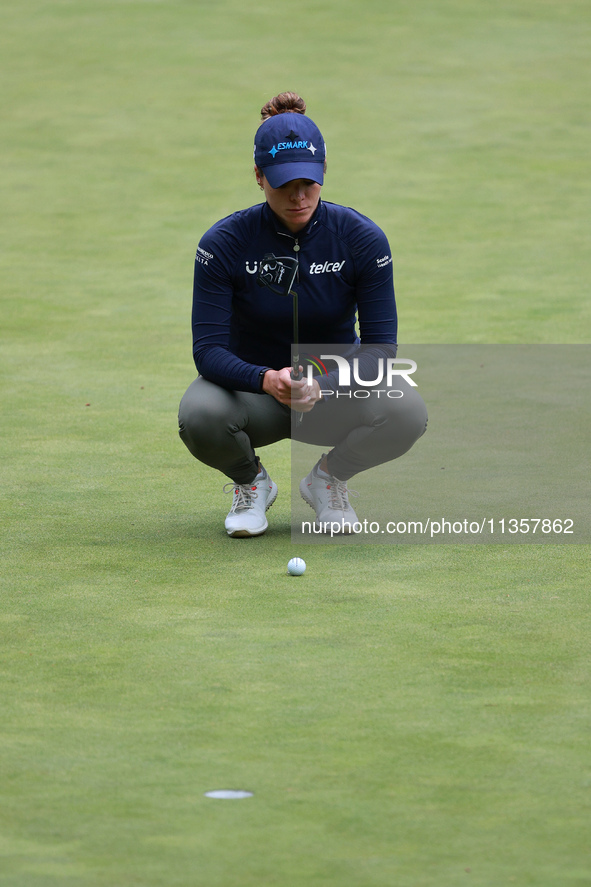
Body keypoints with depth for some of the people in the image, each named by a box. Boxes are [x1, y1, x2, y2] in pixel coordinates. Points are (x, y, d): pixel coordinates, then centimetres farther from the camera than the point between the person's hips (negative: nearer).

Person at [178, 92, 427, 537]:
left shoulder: (361, 238, -14)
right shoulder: (224, 243, -16)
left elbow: (380, 348, -15)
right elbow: (208, 349, -19)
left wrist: (321, 387, -34)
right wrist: (267, 380, -40)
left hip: (335, 393, 1)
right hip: (254, 394, -1)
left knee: (407, 412, -32)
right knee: (199, 414, -36)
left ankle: (328, 477, 1)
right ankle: (250, 483, 1)